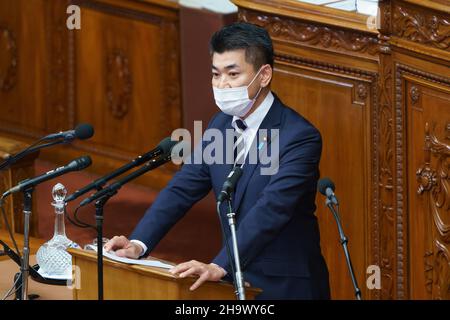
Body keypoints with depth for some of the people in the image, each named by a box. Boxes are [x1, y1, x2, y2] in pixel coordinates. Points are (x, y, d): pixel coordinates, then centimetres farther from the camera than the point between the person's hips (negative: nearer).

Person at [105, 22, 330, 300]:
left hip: (286, 288, -6)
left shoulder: (300, 137, -18)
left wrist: (220, 267, -38)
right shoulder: (221, 125, 6)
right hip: (236, 280, 6)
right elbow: (183, 188, 2)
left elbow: (270, 211, -28)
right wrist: (138, 244, -13)